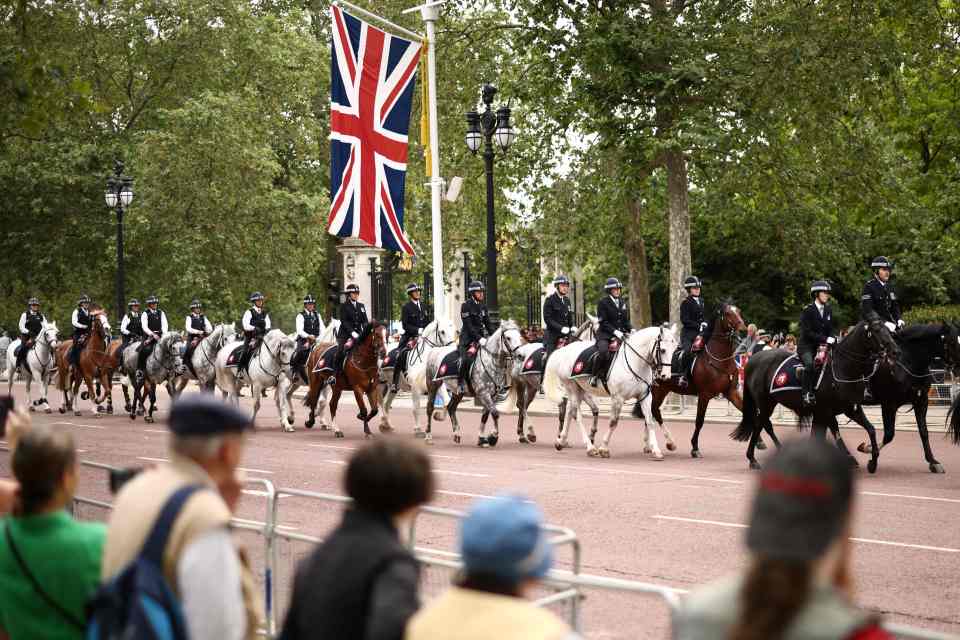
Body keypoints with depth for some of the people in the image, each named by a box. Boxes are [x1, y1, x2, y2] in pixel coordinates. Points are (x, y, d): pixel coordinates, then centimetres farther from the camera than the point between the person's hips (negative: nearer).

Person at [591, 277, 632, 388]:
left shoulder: (622, 302, 17)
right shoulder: (603, 302, -2)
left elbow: (626, 320, 20)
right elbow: (603, 322, -9)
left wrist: (631, 329, -1)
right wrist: (614, 331, -21)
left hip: (621, 333, 7)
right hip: (605, 334, -6)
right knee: (603, 351, -35)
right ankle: (595, 376, -20)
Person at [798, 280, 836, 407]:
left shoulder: (828, 310, 12)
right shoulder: (807, 310, -8)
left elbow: (830, 329, 15)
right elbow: (807, 332, -16)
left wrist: (832, 339, -8)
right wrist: (825, 339, -24)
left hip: (823, 345, 7)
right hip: (807, 346, -7)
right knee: (809, 363, -34)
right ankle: (807, 394, -32)